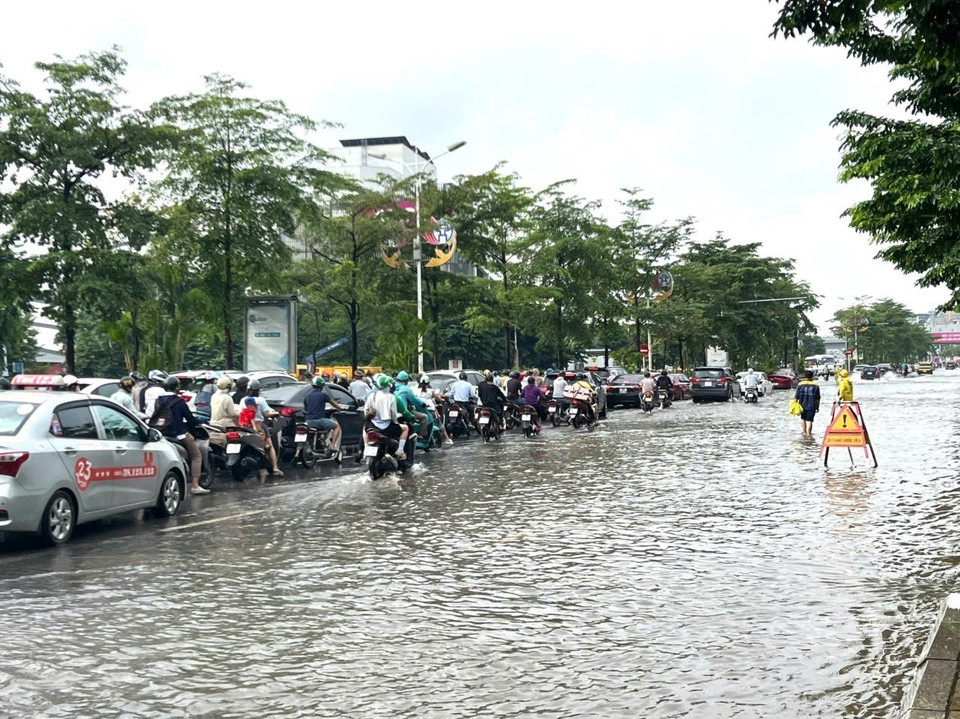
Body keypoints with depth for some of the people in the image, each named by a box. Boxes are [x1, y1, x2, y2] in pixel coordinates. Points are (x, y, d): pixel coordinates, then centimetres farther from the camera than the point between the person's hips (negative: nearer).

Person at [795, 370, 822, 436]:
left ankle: (804, 432, 23)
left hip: (802, 406, 1)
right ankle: (808, 433, -5)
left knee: (803, 418, 20)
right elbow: (818, 398, 1)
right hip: (812, 406, -1)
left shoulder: (800, 385, -4)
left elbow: (796, 397, -4)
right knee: (809, 420, 0)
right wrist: (818, 407, 9)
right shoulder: (816, 386, -2)